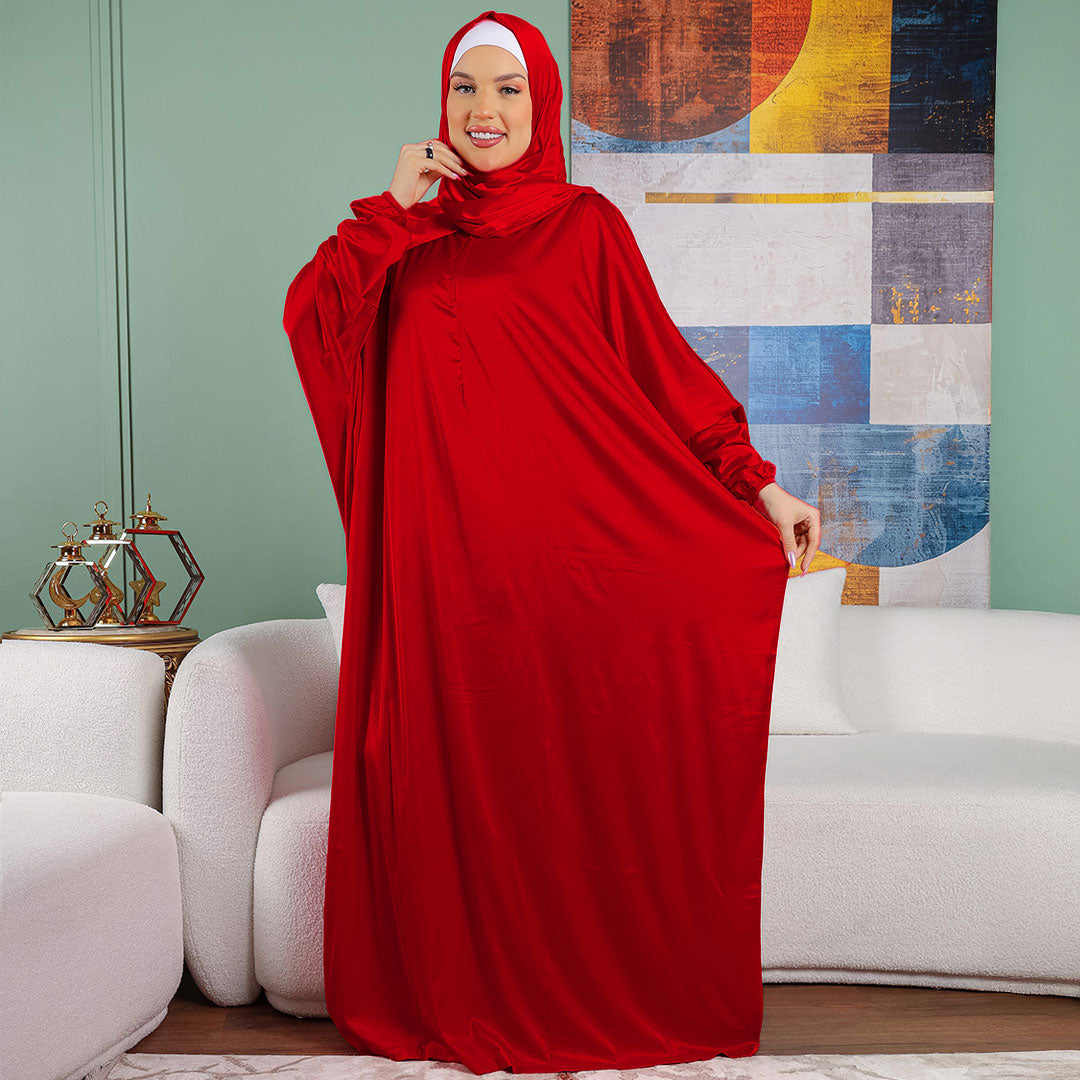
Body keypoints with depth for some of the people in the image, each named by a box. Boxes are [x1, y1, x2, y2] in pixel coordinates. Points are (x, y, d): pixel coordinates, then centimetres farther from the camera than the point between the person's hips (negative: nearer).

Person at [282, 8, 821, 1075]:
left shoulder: (585, 224, 6)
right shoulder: (410, 230, 14)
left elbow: (664, 368, 3)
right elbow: (309, 317, 0)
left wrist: (756, 483, -2)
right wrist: (393, 207, -5)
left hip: (566, 543, -2)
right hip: (445, 548, 2)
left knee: (577, 768, 1)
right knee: (461, 766, 3)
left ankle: (601, 994, 16)